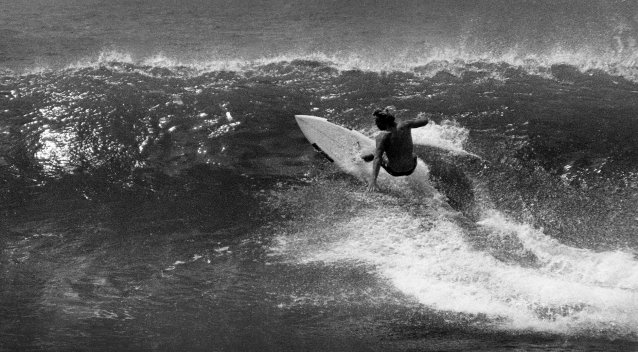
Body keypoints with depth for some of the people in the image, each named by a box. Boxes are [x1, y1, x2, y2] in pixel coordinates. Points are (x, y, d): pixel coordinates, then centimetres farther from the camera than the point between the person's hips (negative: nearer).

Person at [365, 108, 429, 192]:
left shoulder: (382, 137, -27)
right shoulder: (404, 125, -18)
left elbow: (377, 159, -34)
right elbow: (425, 120, -5)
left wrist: (373, 180, -40)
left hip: (394, 171, -3)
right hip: (410, 169, 3)